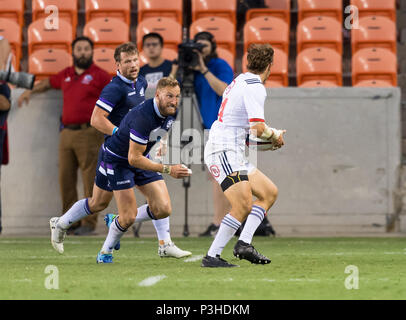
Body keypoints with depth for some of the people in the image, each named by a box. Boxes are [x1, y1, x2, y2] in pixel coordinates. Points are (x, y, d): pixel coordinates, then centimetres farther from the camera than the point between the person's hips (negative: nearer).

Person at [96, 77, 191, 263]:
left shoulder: (172, 112, -10)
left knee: (163, 209, -5)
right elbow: (134, 158, -32)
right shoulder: (143, 117, -35)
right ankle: (106, 252, 17)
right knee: (129, 217, -10)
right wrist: (167, 170, -34)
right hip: (119, 160, -7)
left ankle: (120, 222, 18)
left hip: (143, 158, 7)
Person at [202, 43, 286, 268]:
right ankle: (212, 256, -18)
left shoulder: (239, 82, 19)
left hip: (234, 155, 11)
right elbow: (258, 128, -21)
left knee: (270, 192, 10)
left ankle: (244, 243, 2)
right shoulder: (255, 87, -13)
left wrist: (270, 136, 19)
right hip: (223, 151, -11)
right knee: (244, 205, -20)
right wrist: (275, 135, -1)